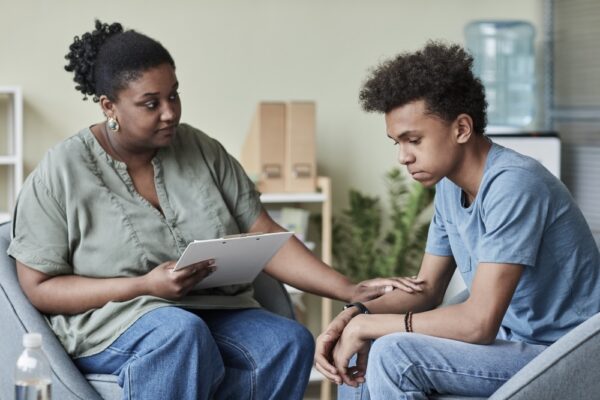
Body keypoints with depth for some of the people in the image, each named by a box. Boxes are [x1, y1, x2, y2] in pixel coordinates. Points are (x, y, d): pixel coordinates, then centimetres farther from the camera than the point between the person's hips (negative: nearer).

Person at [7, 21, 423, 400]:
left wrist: (349, 290, -10)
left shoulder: (202, 151, 6)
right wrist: (144, 286, -18)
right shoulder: (62, 172, -4)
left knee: (290, 341, -26)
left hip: (215, 311, 4)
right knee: (183, 334, -37)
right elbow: (39, 288, -5)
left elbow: (265, 237, 3)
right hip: (110, 319, -4)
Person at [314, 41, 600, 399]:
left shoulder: (512, 184, -23)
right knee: (356, 351, 6)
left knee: (393, 354, -24)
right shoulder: (449, 186, 5)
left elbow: (479, 323, -28)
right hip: (509, 339, 9)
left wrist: (366, 326, -19)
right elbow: (427, 289, 14)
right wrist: (354, 317, -5)